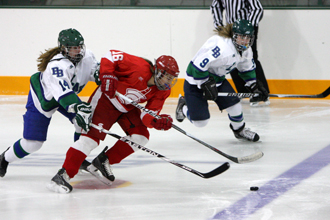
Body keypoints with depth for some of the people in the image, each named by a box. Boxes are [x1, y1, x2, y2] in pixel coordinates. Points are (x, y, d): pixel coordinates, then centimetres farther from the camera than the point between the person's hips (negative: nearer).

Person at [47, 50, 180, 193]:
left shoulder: (162, 92, -9)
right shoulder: (139, 67, -29)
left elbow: (148, 114, -13)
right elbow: (111, 55, -23)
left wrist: (157, 121, -35)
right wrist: (107, 76, -33)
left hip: (128, 109, 8)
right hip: (107, 99, -8)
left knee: (141, 136, -8)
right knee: (92, 135, -21)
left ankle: (103, 162, 4)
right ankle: (63, 175, -25)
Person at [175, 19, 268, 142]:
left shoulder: (246, 50, -4)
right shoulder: (223, 48, -35)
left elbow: (247, 68, 15)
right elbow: (199, 64, -34)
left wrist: (254, 86, 6)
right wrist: (206, 85, -27)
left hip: (218, 79, 8)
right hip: (195, 82, -8)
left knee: (235, 106, -5)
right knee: (200, 122, -5)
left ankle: (240, 130, 27)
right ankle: (184, 106, 28)